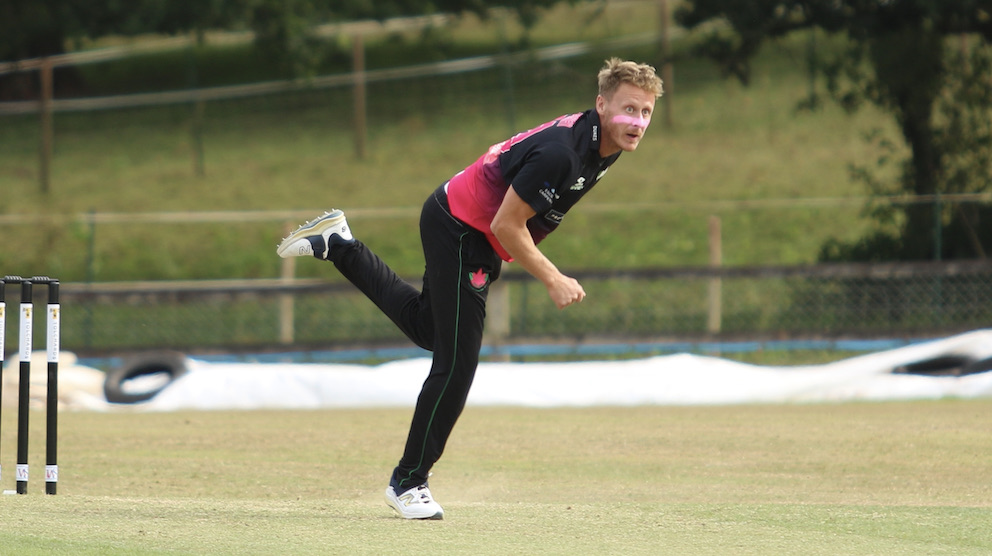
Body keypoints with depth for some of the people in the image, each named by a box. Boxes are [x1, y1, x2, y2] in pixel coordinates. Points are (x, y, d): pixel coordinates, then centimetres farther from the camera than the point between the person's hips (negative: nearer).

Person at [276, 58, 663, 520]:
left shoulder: (604, 146, -3)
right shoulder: (560, 153, -33)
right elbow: (506, 225, -28)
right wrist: (553, 281, -25)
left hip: (478, 238, 9)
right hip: (460, 231, -9)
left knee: (427, 327, 27)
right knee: (456, 362, -8)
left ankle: (337, 247, 34)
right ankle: (408, 481, 3)